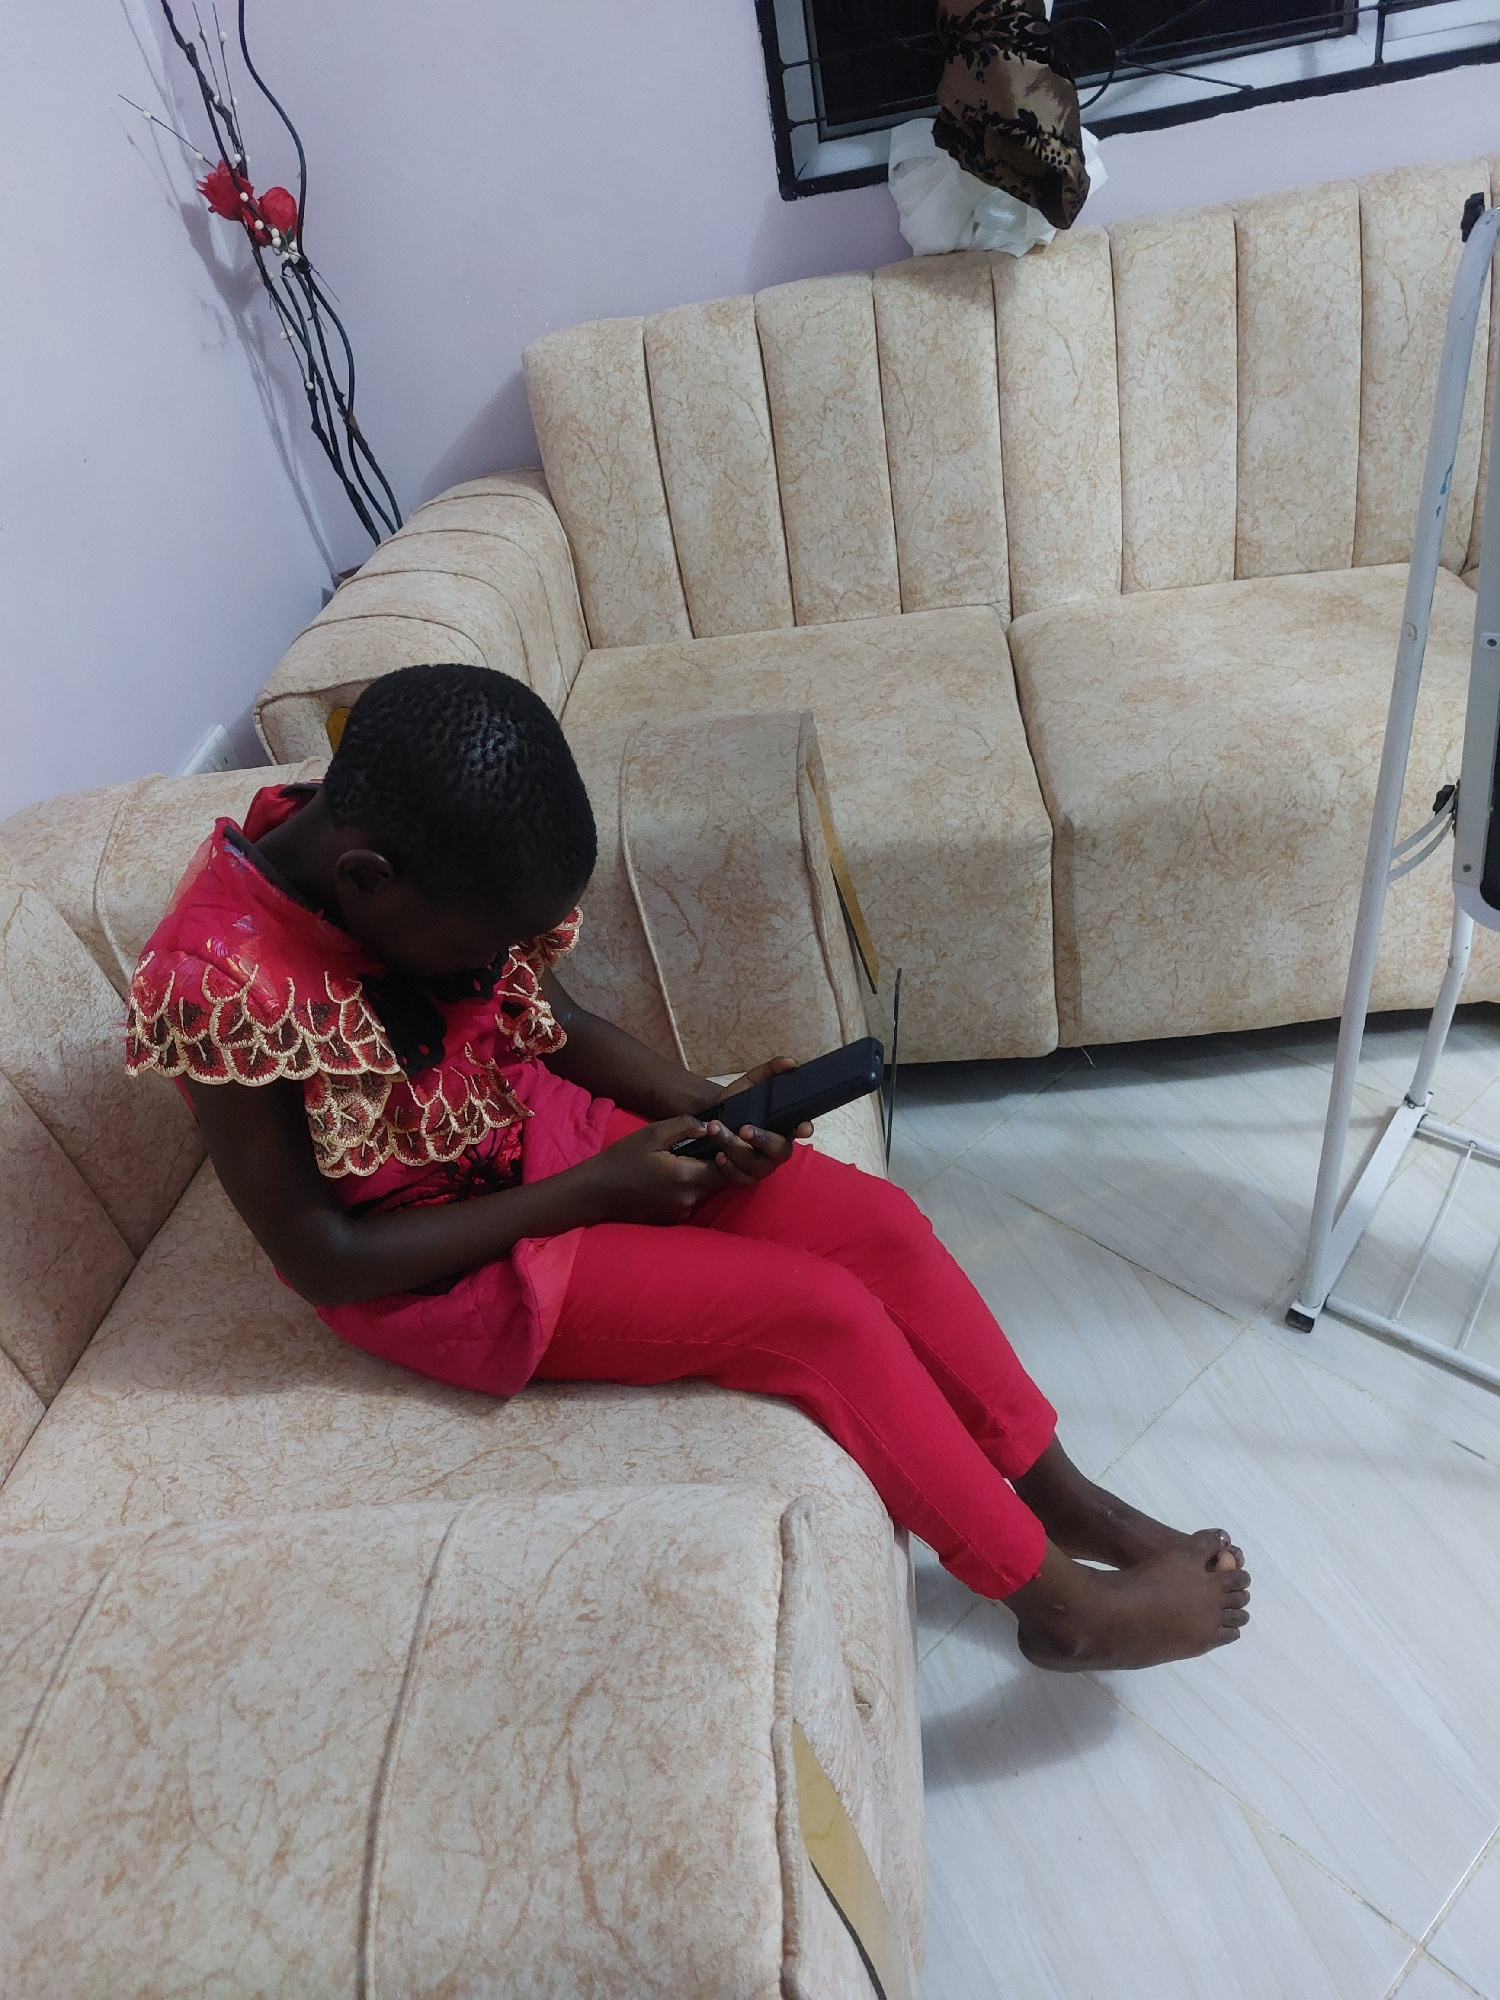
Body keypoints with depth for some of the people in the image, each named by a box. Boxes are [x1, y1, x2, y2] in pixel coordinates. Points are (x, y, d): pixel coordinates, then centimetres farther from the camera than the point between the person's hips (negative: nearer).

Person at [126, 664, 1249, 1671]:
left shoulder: (435, 861, -11)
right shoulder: (223, 986, -28)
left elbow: (553, 1021, 4)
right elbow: (325, 1262, -21)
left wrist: (705, 1105, -13)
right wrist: (592, 1193, -21)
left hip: (544, 1130, 6)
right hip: (437, 1268, -6)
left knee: (879, 1224, -7)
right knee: (819, 1314, -18)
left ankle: (1062, 1497, 13)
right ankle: (1056, 1604, 4)